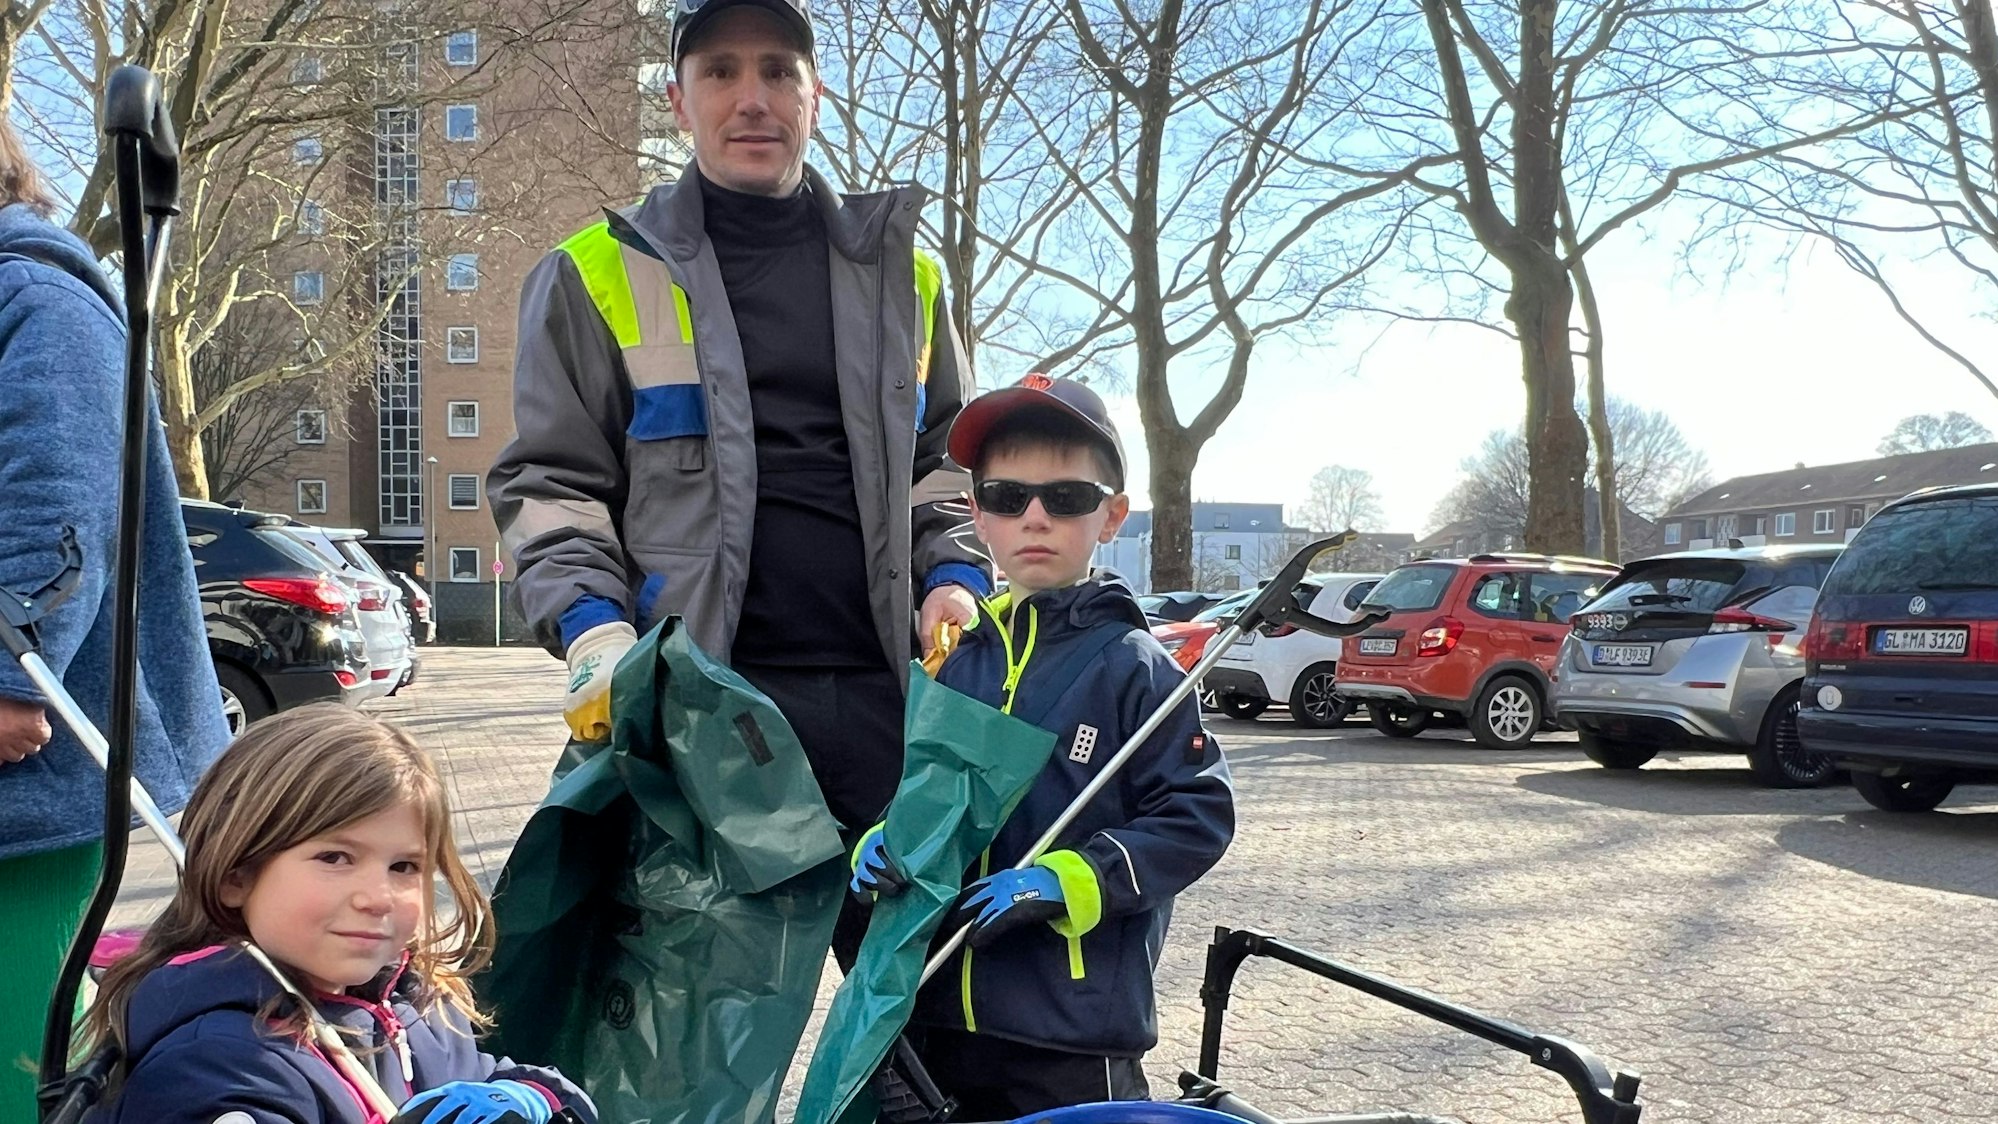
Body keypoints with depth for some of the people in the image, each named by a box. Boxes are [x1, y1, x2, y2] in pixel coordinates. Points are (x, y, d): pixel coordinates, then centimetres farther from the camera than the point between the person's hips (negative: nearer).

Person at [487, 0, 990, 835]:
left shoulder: (898, 272, 15)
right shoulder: (595, 277, 6)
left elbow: (944, 460, 21)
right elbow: (548, 482, 4)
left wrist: (955, 575, 3)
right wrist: (592, 630, -11)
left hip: (884, 691, 3)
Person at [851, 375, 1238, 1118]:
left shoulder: (1132, 668, -7)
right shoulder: (952, 667, 6)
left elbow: (1198, 815, -10)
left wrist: (1062, 883, -19)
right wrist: (879, 847, -5)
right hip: (942, 1015, 5)